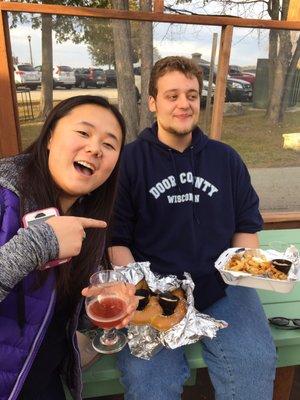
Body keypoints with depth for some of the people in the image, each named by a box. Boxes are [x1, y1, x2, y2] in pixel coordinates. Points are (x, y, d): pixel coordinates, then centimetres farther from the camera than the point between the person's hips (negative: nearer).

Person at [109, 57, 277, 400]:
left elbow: (246, 226, 15)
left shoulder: (226, 158, 12)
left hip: (221, 285, 3)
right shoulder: (128, 160, 1)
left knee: (257, 368, -15)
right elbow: (116, 240, -1)